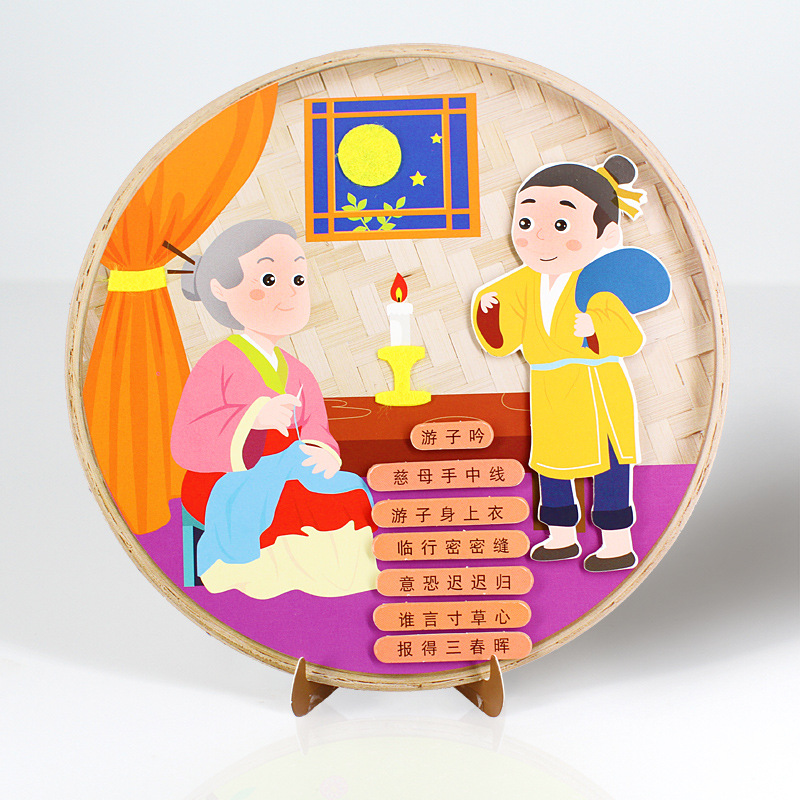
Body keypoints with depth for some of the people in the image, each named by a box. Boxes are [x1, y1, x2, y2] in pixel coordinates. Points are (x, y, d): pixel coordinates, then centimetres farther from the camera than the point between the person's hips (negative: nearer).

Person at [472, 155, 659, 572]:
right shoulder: (526, 285, 5)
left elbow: (630, 339, -21)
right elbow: (502, 341, 7)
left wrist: (596, 327, -37)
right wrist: (488, 308, -7)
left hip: (595, 391, -7)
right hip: (550, 395, 8)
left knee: (607, 463, -1)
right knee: (550, 463, 15)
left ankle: (619, 543, 12)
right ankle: (562, 537, 32)